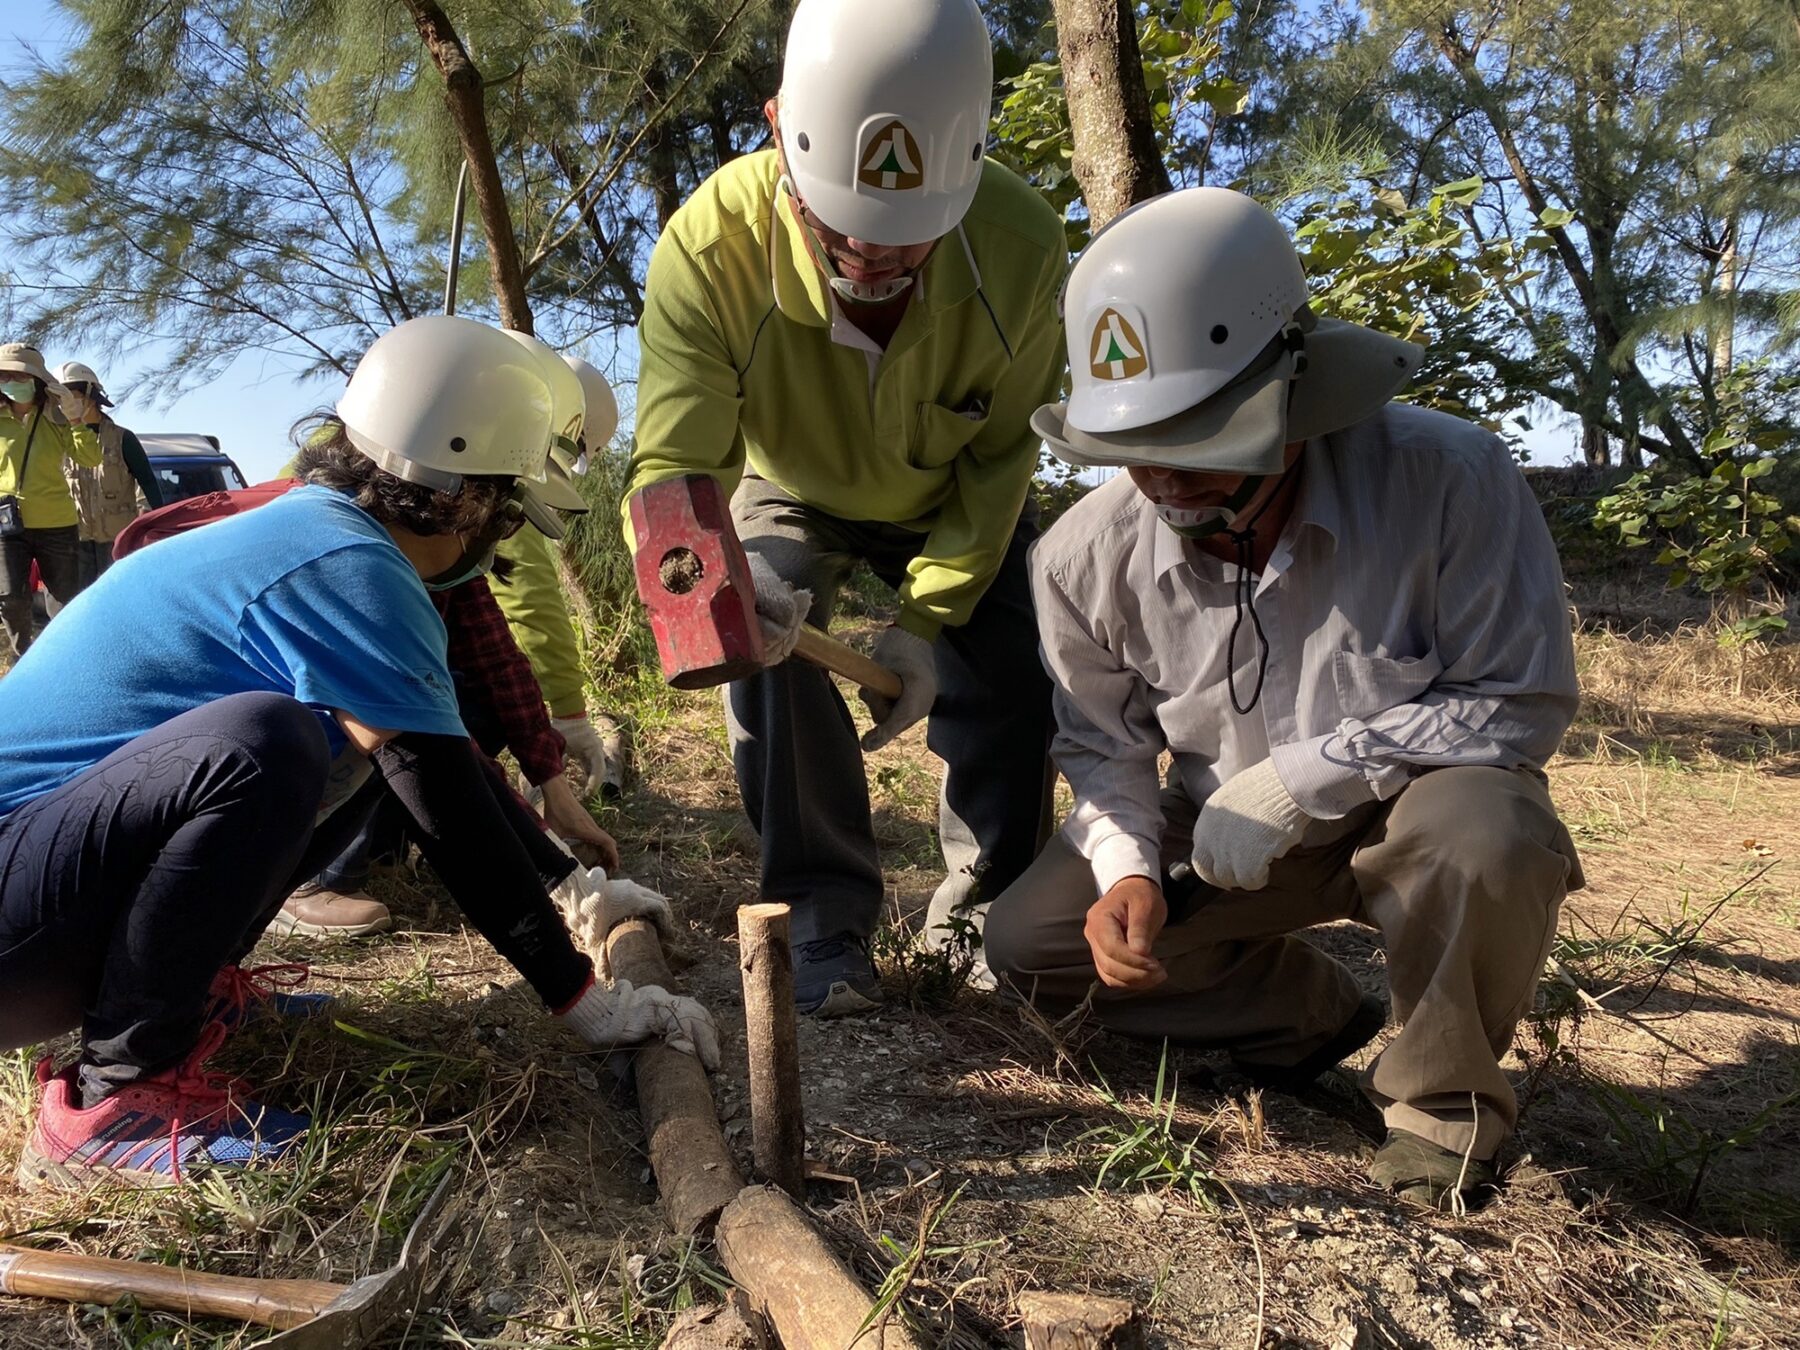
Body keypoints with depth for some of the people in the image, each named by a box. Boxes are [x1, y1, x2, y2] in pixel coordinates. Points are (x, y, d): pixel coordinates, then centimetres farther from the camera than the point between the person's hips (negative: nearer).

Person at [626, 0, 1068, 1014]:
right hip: (794, 494, 0)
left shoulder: (1023, 245, -33)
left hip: (952, 503, 1)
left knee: (1005, 686, -10)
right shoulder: (712, 242, -37)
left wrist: (927, 618, -28)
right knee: (769, 661, -24)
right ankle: (827, 923, -5)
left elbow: (999, 459, -21)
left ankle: (986, 918, 16)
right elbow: (672, 464, -37)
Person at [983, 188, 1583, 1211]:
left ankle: (1445, 1097, -5)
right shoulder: (1087, 558, -16)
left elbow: (1522, 702, -20)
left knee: (1487, 836, -38)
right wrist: (1130, 873, -19)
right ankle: (1318, 1014, 10)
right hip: (1229, 834, 4)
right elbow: (1104, 749, 0)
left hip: (1421, 809, -3)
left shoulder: (1448, 479, -27)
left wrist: (1302, 775, -27)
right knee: (1029, 940, -10)